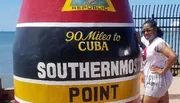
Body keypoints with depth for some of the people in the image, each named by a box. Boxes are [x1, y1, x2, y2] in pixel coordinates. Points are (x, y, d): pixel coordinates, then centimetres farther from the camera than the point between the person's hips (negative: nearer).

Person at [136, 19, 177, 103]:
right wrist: (139, 41, 2)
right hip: (153, 80, 9)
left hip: (157, 80, -9)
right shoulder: (149, 42, 8)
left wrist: (163, 71, -22)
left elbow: (173, 56, -29)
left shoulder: (159, 42, -19)